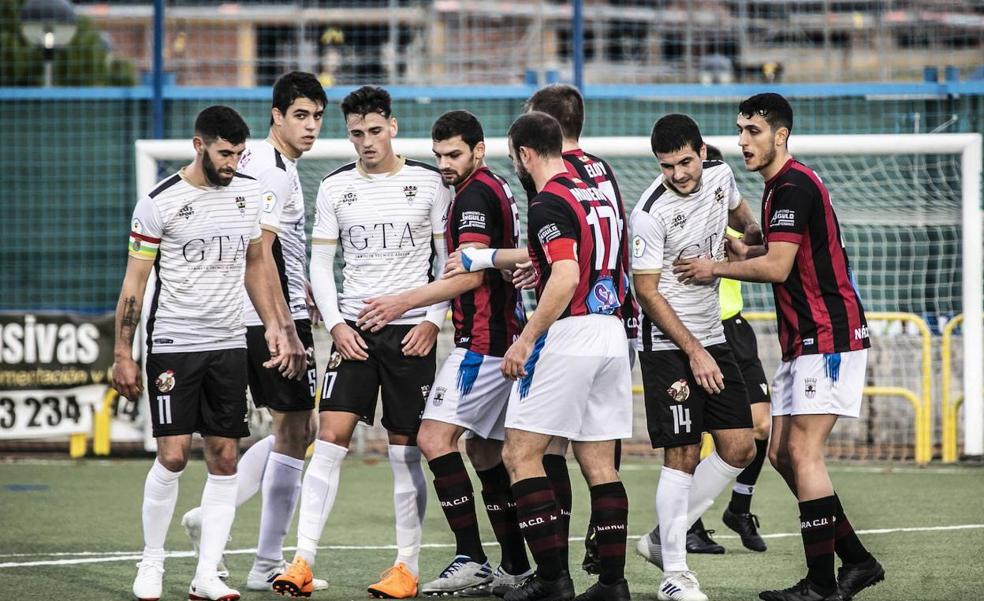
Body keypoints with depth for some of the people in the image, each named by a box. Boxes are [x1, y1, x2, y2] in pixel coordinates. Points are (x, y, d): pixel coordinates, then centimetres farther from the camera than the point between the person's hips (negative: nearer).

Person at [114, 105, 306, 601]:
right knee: (172, 456, -10)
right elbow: (134, 281, -4)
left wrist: (276, 324, 11)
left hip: (229, 343, 5)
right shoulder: (160, 202, -8)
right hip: (173, 344, -4)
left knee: (224, 458, 0)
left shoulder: (250, 193, 6)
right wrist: (123, 355, -6)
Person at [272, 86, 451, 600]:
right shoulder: (336, 187, 6)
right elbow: (320, 263, 8)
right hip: (353, 327, 1)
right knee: (330, 438, -9)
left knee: (405, 452, 1)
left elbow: (449, 260, 4)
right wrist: (336, 324, -4)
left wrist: (433, 320, -7)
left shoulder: (429, 182, 1)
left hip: (412, 330, -1)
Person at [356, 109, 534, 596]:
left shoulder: (475, 194, -12)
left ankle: (470, 560, -21)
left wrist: (405, 302, -23)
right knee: (483, 449, 14)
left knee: (435, 436, -15)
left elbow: (471, 273, -21)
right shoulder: (497, 190, 19)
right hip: (504, 339, 11)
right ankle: (516, 568, 16)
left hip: (482, 341, -11)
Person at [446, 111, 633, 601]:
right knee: (598, 463, 10)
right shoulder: (595, 195, 17)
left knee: (520, 453, -2)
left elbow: (565, 276, -22)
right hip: (611, 335, 9)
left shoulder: (549, 203, -11)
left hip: (569, 335, -9)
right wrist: (484, 258, 38)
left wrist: (525, 340, -18)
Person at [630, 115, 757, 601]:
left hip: (712, 338, 7)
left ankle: (663, 539, 16)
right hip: (667, 345, -7)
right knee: (682, 456, -8)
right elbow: (647, 292, -16)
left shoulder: (719, 176, 0)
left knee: (739, 450, 4)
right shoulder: (650, 214, -19)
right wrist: (693, 352, -17)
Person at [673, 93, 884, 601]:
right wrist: (743, 252, 10)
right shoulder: (779, 188, 17)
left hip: (828, 339, -10)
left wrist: (715, 268, -8)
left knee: (802, 452, -12)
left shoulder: (794, 186, -15)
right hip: (804, 343, 10)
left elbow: (777, 267, -21)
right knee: (782, 454, 8)